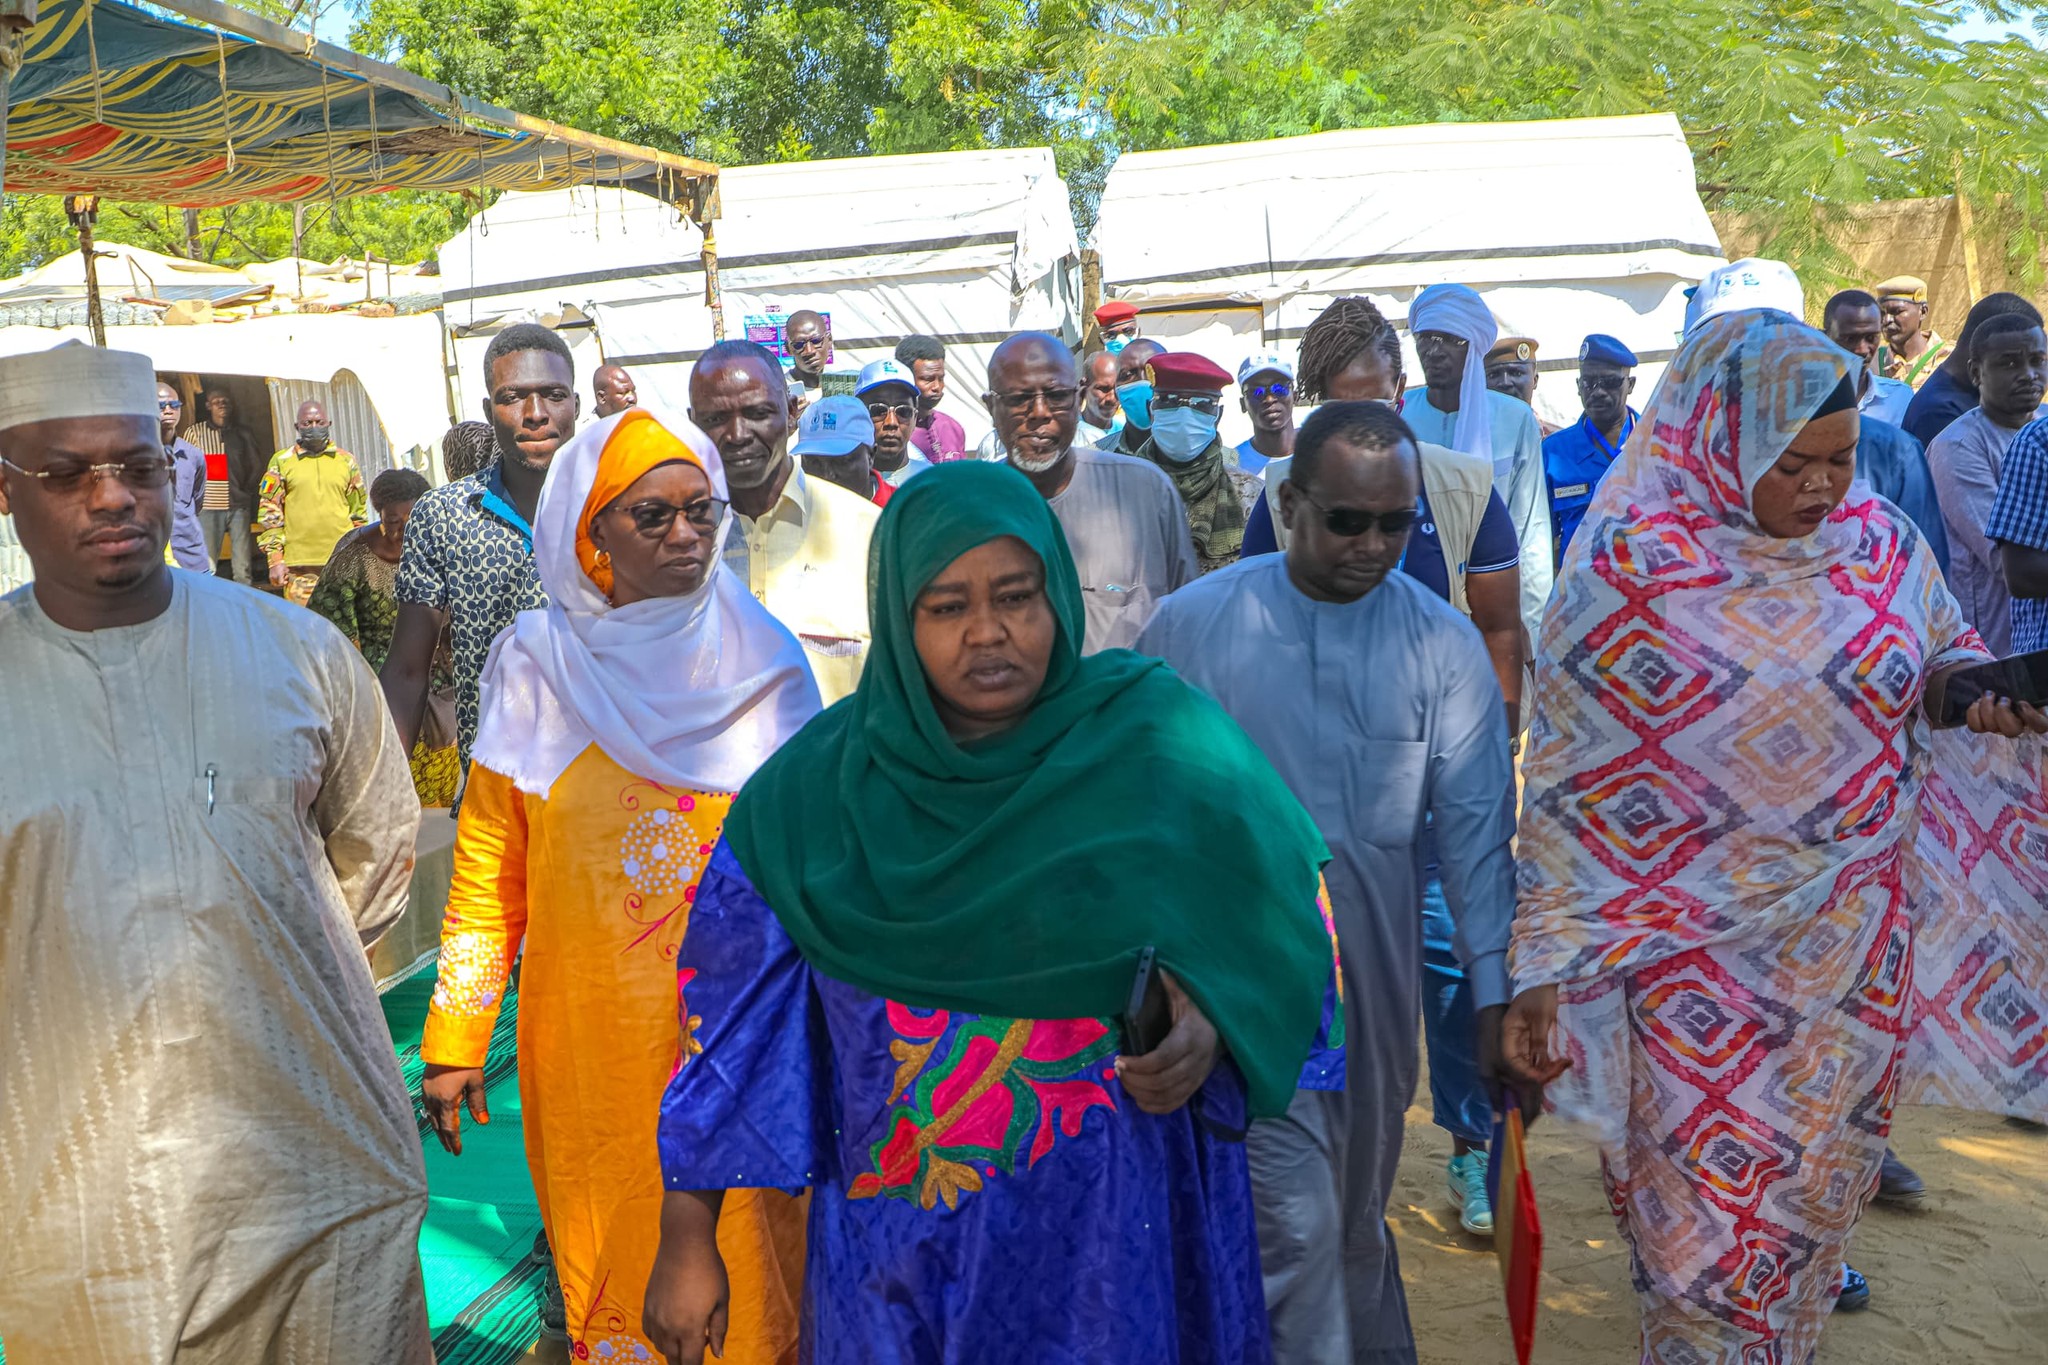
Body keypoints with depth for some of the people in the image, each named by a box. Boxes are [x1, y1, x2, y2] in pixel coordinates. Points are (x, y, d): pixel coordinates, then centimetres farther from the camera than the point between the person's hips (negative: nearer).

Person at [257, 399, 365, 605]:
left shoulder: (346, 461, 13)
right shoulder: (282, 461, 8)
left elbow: (359, 512, 16)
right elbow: (269, 513, 6)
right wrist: (275, 559, -1)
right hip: (299, 565, -2)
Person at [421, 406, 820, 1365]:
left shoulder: (762, 660, 0)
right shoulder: (537, 663, -1)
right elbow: (487, 868, 2)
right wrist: (453, 1040, 1)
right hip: (591, 1037, 0)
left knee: (740, 1250, 8)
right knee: (606, 1243, 13)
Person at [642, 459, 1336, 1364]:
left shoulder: (1159, 747, -10)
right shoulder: (812, 790, -5)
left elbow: (1278, 929, -4)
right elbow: (732, 1018, 0)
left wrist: (1209, 1023, -24)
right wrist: (686, 1241, 1)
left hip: (1120, 1238, -1)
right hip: (898, 1252, 2)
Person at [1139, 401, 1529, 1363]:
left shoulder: (1443, 644, -4)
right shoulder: (1193, 624, -7)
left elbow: (1475, 827, -3)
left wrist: (1496, 995, -6)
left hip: (1375, 974, 3)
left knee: (1359, 1219, 19)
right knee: (1295, 1221, -7)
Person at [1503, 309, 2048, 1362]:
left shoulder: (1880, 544, -1)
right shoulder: (1626, 571, -14)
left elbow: (1946, 649, 16)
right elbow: (1570, 786, -12)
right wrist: (1541, 972, -15)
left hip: (1855, 952, 4)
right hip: (1701, 957, -4)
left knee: (1821, 1189, 19)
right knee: (1708, 1204, 6)